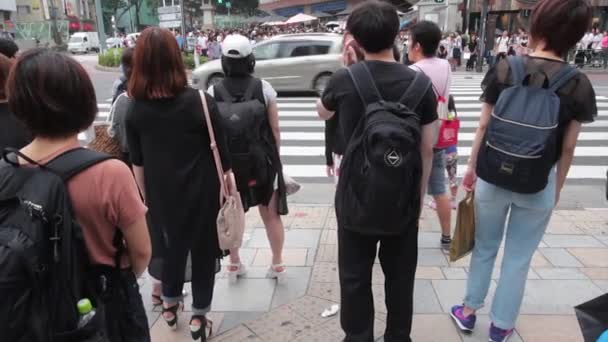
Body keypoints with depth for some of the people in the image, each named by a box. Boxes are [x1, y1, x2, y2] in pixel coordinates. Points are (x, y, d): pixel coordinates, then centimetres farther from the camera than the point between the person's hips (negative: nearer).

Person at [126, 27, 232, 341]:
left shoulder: (135, 110, -6)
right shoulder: (200, 102, -15)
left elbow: (137, 162, 2)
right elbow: (221, 156, -10)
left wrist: (146, 197, 14)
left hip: (162, 195, 3)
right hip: (200, 194, -3)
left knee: (172, 245, 24)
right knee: (203, 249, 14)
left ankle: (169, 304, 42)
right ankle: (198, 316, 25)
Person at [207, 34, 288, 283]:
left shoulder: (212, 93, -6)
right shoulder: (263, 88, -7)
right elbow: (275, 128, -4)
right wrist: (274, 156, 9)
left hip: (227, 163, 1)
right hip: (263, 161, 0)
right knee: (271, 214, 14)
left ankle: (234, 265, 30)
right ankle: (278, 264, 23)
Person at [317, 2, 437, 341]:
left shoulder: (344, 79, -10)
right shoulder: (420, 83, -9)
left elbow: (322, 113, 13)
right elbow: (427, 150, -3)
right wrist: (420, 195, 10)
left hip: (355, 198, 0)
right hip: (403, 199, 1)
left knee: (355, 278, 16)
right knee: (400, 278, 18)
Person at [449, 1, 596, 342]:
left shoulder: (504, 69, -8)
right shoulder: (579, 85, -8)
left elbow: (484, 127, -3)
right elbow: (567, 148, -4)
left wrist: (472, 167, 10)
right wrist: (557, 189, 10)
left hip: (492, 177, 1)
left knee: (484, 248, 20)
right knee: (519, 258, 16)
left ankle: (469, 311, 34)